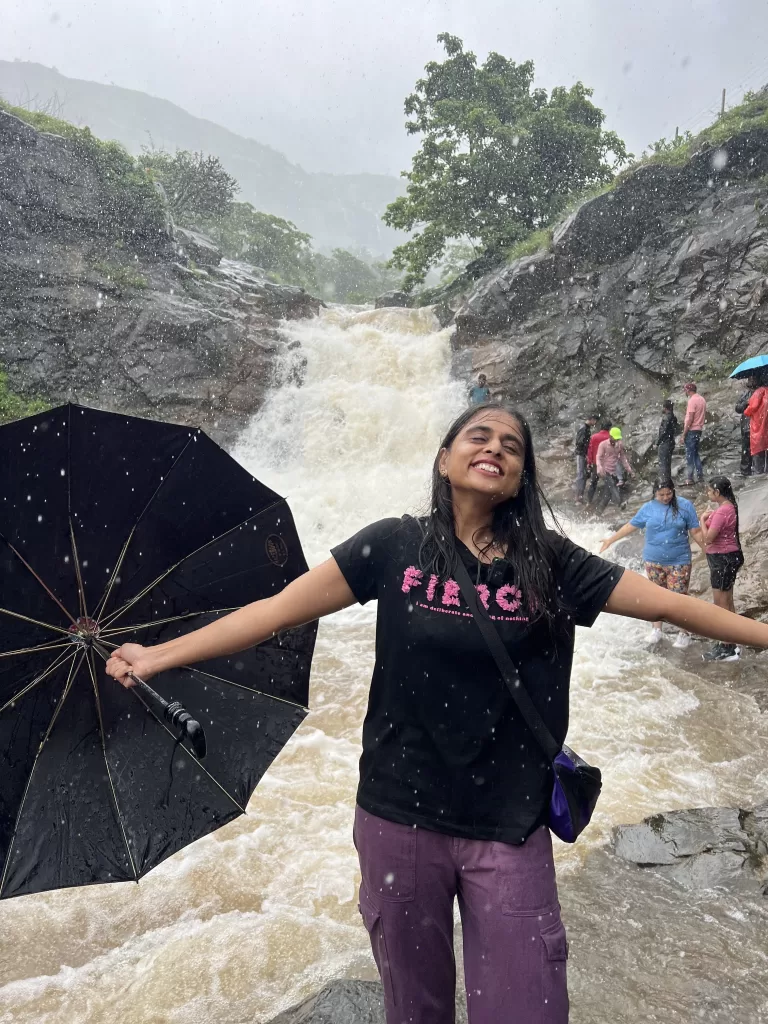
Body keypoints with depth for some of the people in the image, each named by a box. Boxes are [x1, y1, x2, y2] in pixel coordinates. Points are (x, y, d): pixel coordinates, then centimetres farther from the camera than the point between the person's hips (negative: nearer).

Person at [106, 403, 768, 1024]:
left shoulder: (550, 561, -3)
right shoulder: (394, 546, -7)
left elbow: (670, 604, -1)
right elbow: (280, 609, -10)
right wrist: (160, 655, -12)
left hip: (510, 828, 1)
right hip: (401, 821, 0)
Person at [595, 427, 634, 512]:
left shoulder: (620, 445, 8)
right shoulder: (603, 444, -6)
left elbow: (623, 457, 16)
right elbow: (599, 457, -12)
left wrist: (629, 469, 9)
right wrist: (600, 468, -30)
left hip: (613, 472, 5)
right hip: (604, 471, -5)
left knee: (607, 492, 3)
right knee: (612, 485, -25)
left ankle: (599, 509, 12)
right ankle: (620, 503, -37)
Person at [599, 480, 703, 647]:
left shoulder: (685, 506, -5)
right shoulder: (648, 508, 1)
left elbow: (695, 532, -2)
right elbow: (631, 526, 9)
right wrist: (611, 540, 11)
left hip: (679, 561, -2)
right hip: (653, 561, 2)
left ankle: (684, 633, 11)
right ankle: (656, 628, 26)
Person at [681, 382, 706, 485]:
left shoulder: (692, 400, -15)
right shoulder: (702, 399, 12)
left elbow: (690, 419, -19)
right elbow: (704, 416, 19)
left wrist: (684, 434, -15)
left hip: (691, 430, -9)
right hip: (699, 429, 9)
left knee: (690, 455, -5)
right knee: (695, 453, 17)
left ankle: (690, 479, -5)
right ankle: (699, 476, 18)